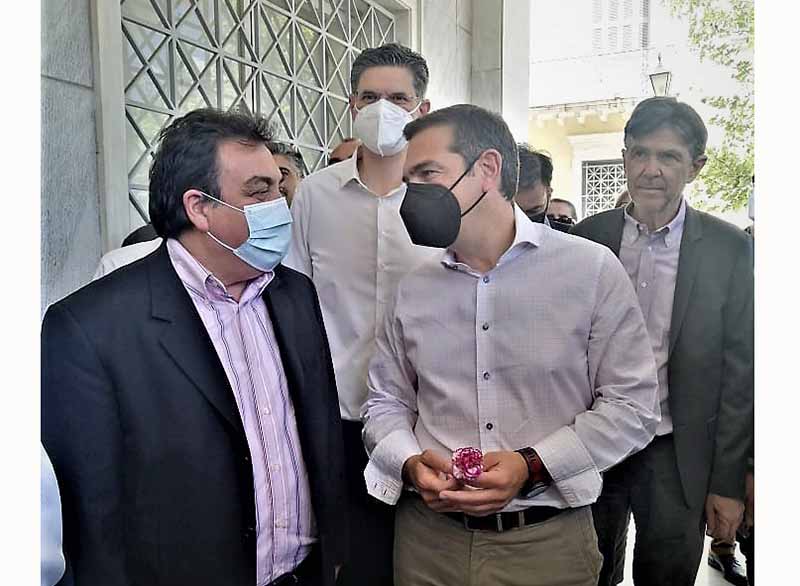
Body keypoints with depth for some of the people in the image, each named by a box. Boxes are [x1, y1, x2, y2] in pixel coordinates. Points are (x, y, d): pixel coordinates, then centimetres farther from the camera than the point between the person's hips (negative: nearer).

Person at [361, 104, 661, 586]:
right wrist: (411, 464, -12)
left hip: (547, 541, -2)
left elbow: (632, 405, -7)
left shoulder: (592, 269, -7)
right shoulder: (413, 290, 3)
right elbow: (387, 402, 7)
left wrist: (532, 465, -18)